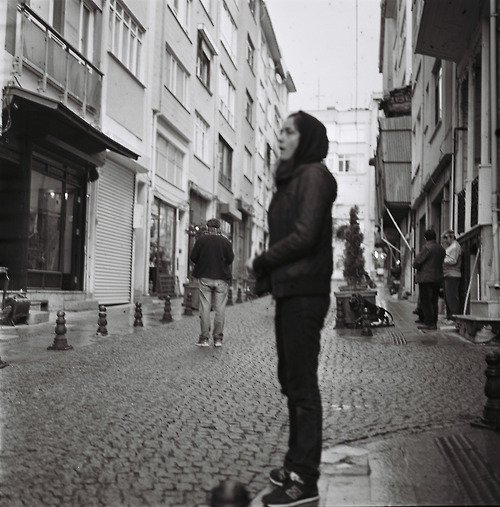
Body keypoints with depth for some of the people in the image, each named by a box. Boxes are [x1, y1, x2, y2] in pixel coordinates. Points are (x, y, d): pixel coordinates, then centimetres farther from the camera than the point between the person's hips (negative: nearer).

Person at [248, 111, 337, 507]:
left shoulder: (313, 174, -8)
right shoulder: (293, 178, 18)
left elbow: (304, 235, -17)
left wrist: (262, 262, -6)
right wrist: (267, 268, -1)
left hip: (304, 292, -9)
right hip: (289, 291, 9)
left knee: (302, 384, -5)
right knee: (290, 379, 13)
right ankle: (298, 463, 24)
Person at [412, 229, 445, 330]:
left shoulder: (427, 248, -13)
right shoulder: (441, 249, 11)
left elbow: (416, 263, -13)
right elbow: (440, 263, 16)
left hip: (426, 278, -8)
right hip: (438, 278, 8)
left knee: (425, 301, -3)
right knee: (434, 301, 13)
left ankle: (429, 323, -6)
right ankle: (434, 323, 15)